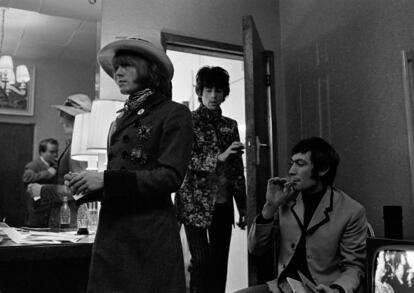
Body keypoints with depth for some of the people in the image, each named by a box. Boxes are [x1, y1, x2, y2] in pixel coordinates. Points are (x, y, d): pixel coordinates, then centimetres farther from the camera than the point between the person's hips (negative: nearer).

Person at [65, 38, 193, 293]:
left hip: (150, 233, -6)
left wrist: (106, 180, -16)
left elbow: (171, 177, -14)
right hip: (111, 232, 6)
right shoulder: (122, 119, 16)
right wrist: (89, 185, 1)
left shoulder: (174, 114, -4)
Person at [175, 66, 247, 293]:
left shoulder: (230, 125, 11)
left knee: (220, 262, 7)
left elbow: (238, 169, 12)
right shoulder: (188, 121, 0)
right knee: (201, 261, -7)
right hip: (195, 202, -4)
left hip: (223, 203, 4)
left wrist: (243, 207, 10)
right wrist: (218, 157, -20)